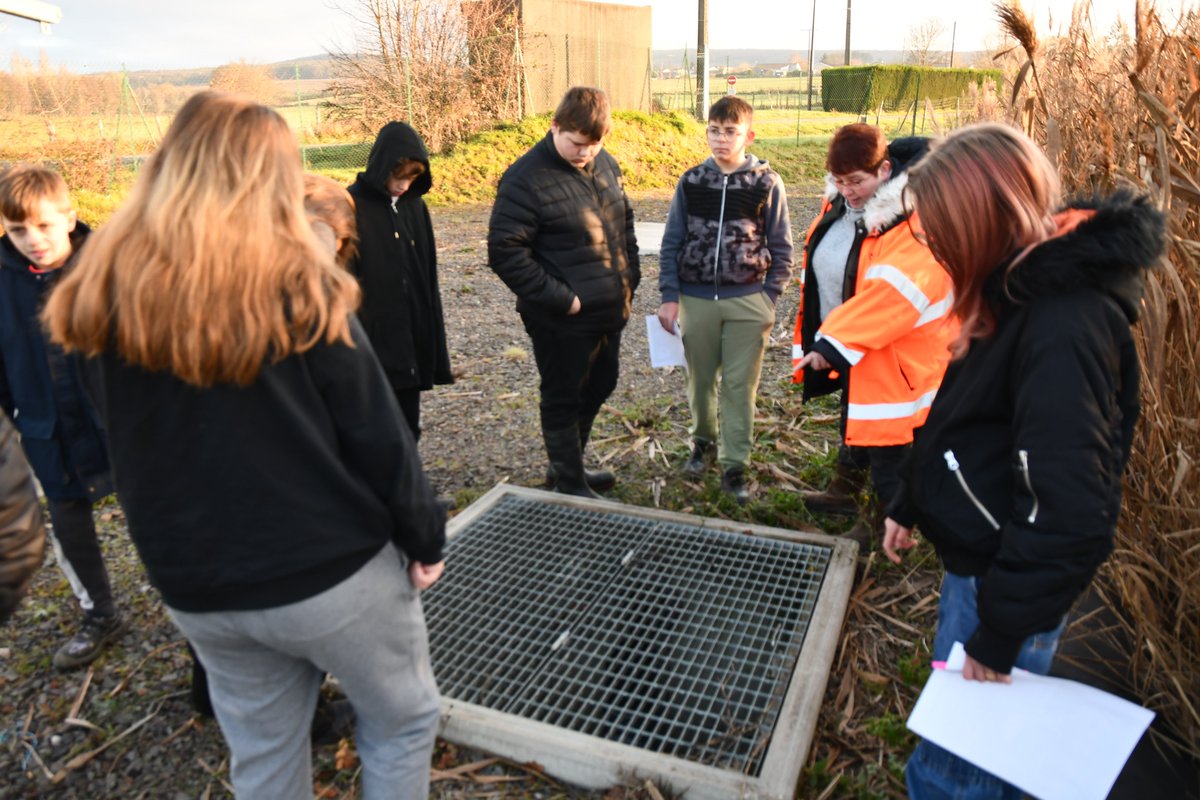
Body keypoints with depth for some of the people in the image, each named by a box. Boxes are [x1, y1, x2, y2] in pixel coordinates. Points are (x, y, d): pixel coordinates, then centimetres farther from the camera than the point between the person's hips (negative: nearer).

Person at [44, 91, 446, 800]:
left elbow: (126, 442, 7)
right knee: (403, 723, 20)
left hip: (196, 588, 5)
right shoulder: (295, 284, -16)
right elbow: (375, 433, -13)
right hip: (329, 570, -4)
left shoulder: (105, 294, -2)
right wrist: (425, 536, -2)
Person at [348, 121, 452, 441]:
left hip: (413, 341, 6)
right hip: (372, 342, -5)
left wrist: (432, 341, 13)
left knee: (407, 432, 14)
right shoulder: (351, 206, -10)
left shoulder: (415, 204, 8)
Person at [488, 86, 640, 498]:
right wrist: (559, 299, -20)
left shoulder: (605, 163, 6)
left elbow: (624, 221, 19)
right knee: (563, 400, 7)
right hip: (562, 321, -8)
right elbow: (504, 251, -20)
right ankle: (570, 485, 25)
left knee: (599, 387, 21)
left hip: (610, 310, 8)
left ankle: (567, 464, 42)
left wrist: (630, 276, 8)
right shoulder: (526, 179, -17)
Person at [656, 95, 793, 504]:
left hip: (747, 301, -2)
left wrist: (770, 296, -4)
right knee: (700, 379, 13)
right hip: (696, 299, 2)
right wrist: (669, 296, -1)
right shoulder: (691, 182, 2)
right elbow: (671, 243, 5)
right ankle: (704, 440, 36)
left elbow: (781, 248, 3)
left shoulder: (767, 183, -2)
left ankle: (734, 465, 12)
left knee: (740, 385, 2)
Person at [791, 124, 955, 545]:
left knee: (883, 437, 6)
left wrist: (833, 341, -31)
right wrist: (821, 338, 11)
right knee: (853, 417, 26)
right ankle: (844, 491, 47)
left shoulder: (913, 221, -26)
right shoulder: (840, 202, 0)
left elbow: (890, 294, -33)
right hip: (846, 343, 8)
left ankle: (880, 516, 27)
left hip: (891, 351, -8)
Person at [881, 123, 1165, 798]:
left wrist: (1000, 633, -20)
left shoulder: (1065, 322, -27)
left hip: (1010, 576, -9)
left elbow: (1068, 515, -29)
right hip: (977, 555, 9)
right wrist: (910, 505, 19)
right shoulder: (1026, 290, 5)